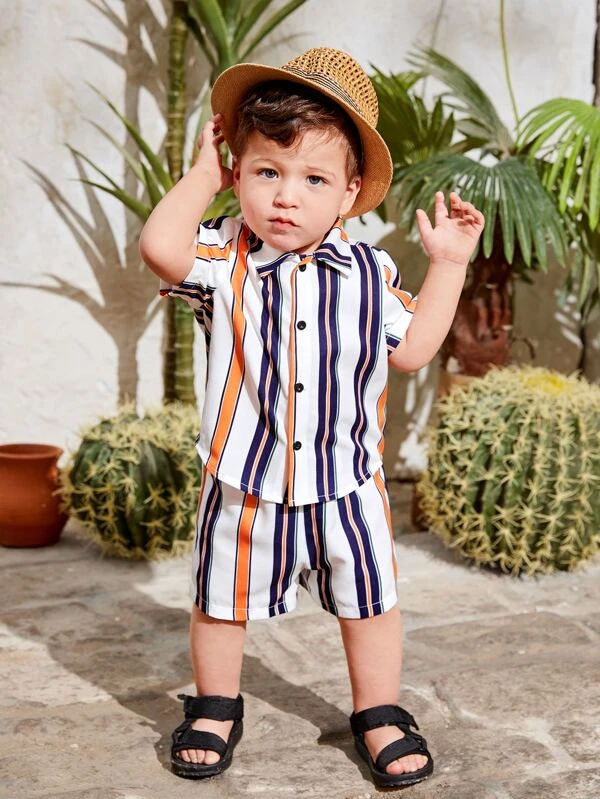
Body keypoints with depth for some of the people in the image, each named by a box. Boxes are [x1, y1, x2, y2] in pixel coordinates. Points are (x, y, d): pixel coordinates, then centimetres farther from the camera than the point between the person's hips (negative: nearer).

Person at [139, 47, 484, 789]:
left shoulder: (367, 272, -3)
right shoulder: (224, 260, -11)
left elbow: (412, 348, 4)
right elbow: (161, 246, -32)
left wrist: (448, 263, 1)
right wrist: (202, 176, -17)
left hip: (344, 482, 1)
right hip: (242, 483, -1)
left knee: (369, 601, 13)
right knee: (222, 601, 16)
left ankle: (378, 713, 34)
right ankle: (215, 707, 40)